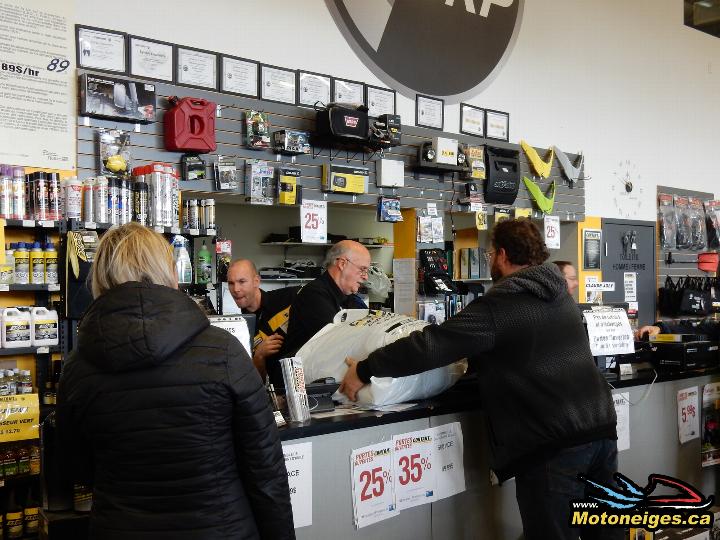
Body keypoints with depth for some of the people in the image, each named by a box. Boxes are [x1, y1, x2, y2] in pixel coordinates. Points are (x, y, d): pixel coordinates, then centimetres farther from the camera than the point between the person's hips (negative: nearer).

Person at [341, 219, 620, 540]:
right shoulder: (560, 294, 14)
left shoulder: (499, 305, -11)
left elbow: (431, 344, -15)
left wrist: (365, 371, -6)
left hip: (552, 445, -8)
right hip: (601, 428, 8)